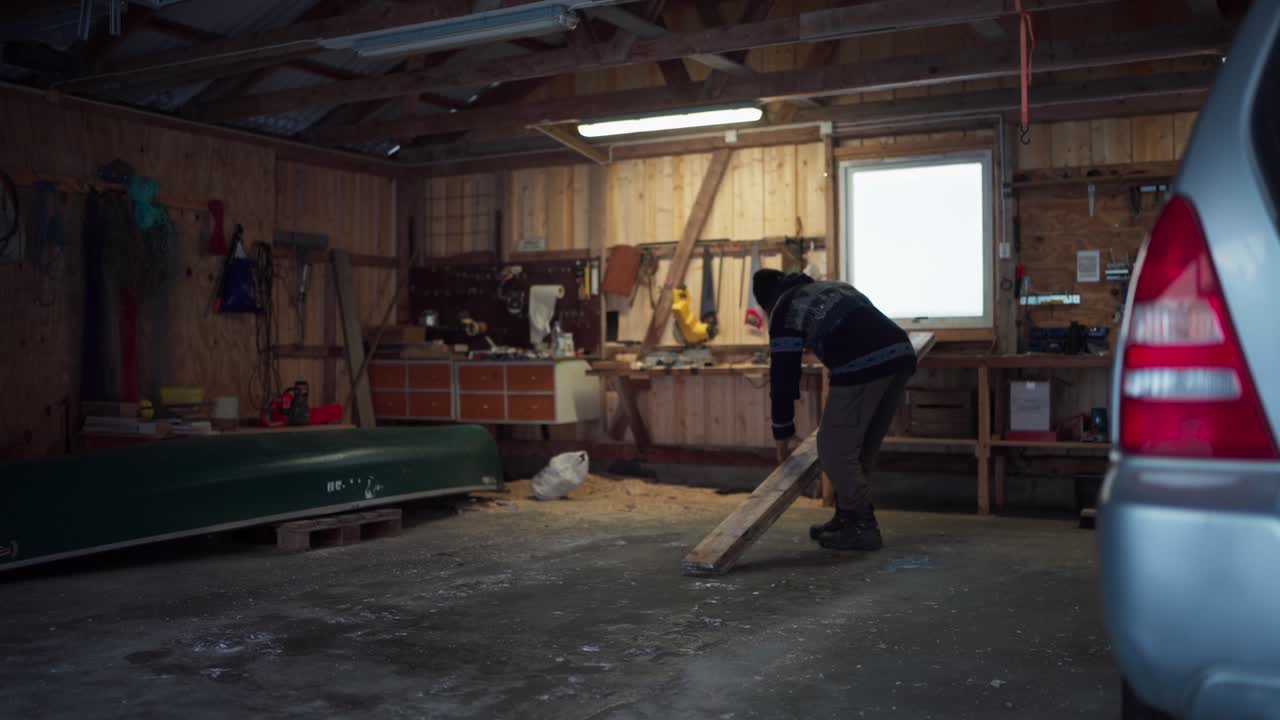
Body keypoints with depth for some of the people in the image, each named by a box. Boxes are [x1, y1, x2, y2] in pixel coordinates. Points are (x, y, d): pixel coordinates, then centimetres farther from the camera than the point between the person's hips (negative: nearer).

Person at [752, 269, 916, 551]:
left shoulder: (785, 310, 11)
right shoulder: (832, 287, 33)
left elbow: (783, 374, 9)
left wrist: (782, 431, 18)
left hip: (863, 366, -8)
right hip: (900, 353, 8)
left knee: (835, 449, 4)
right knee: (861, 448, 19)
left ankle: (862, 527, 6)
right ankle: (848, 518, 27)